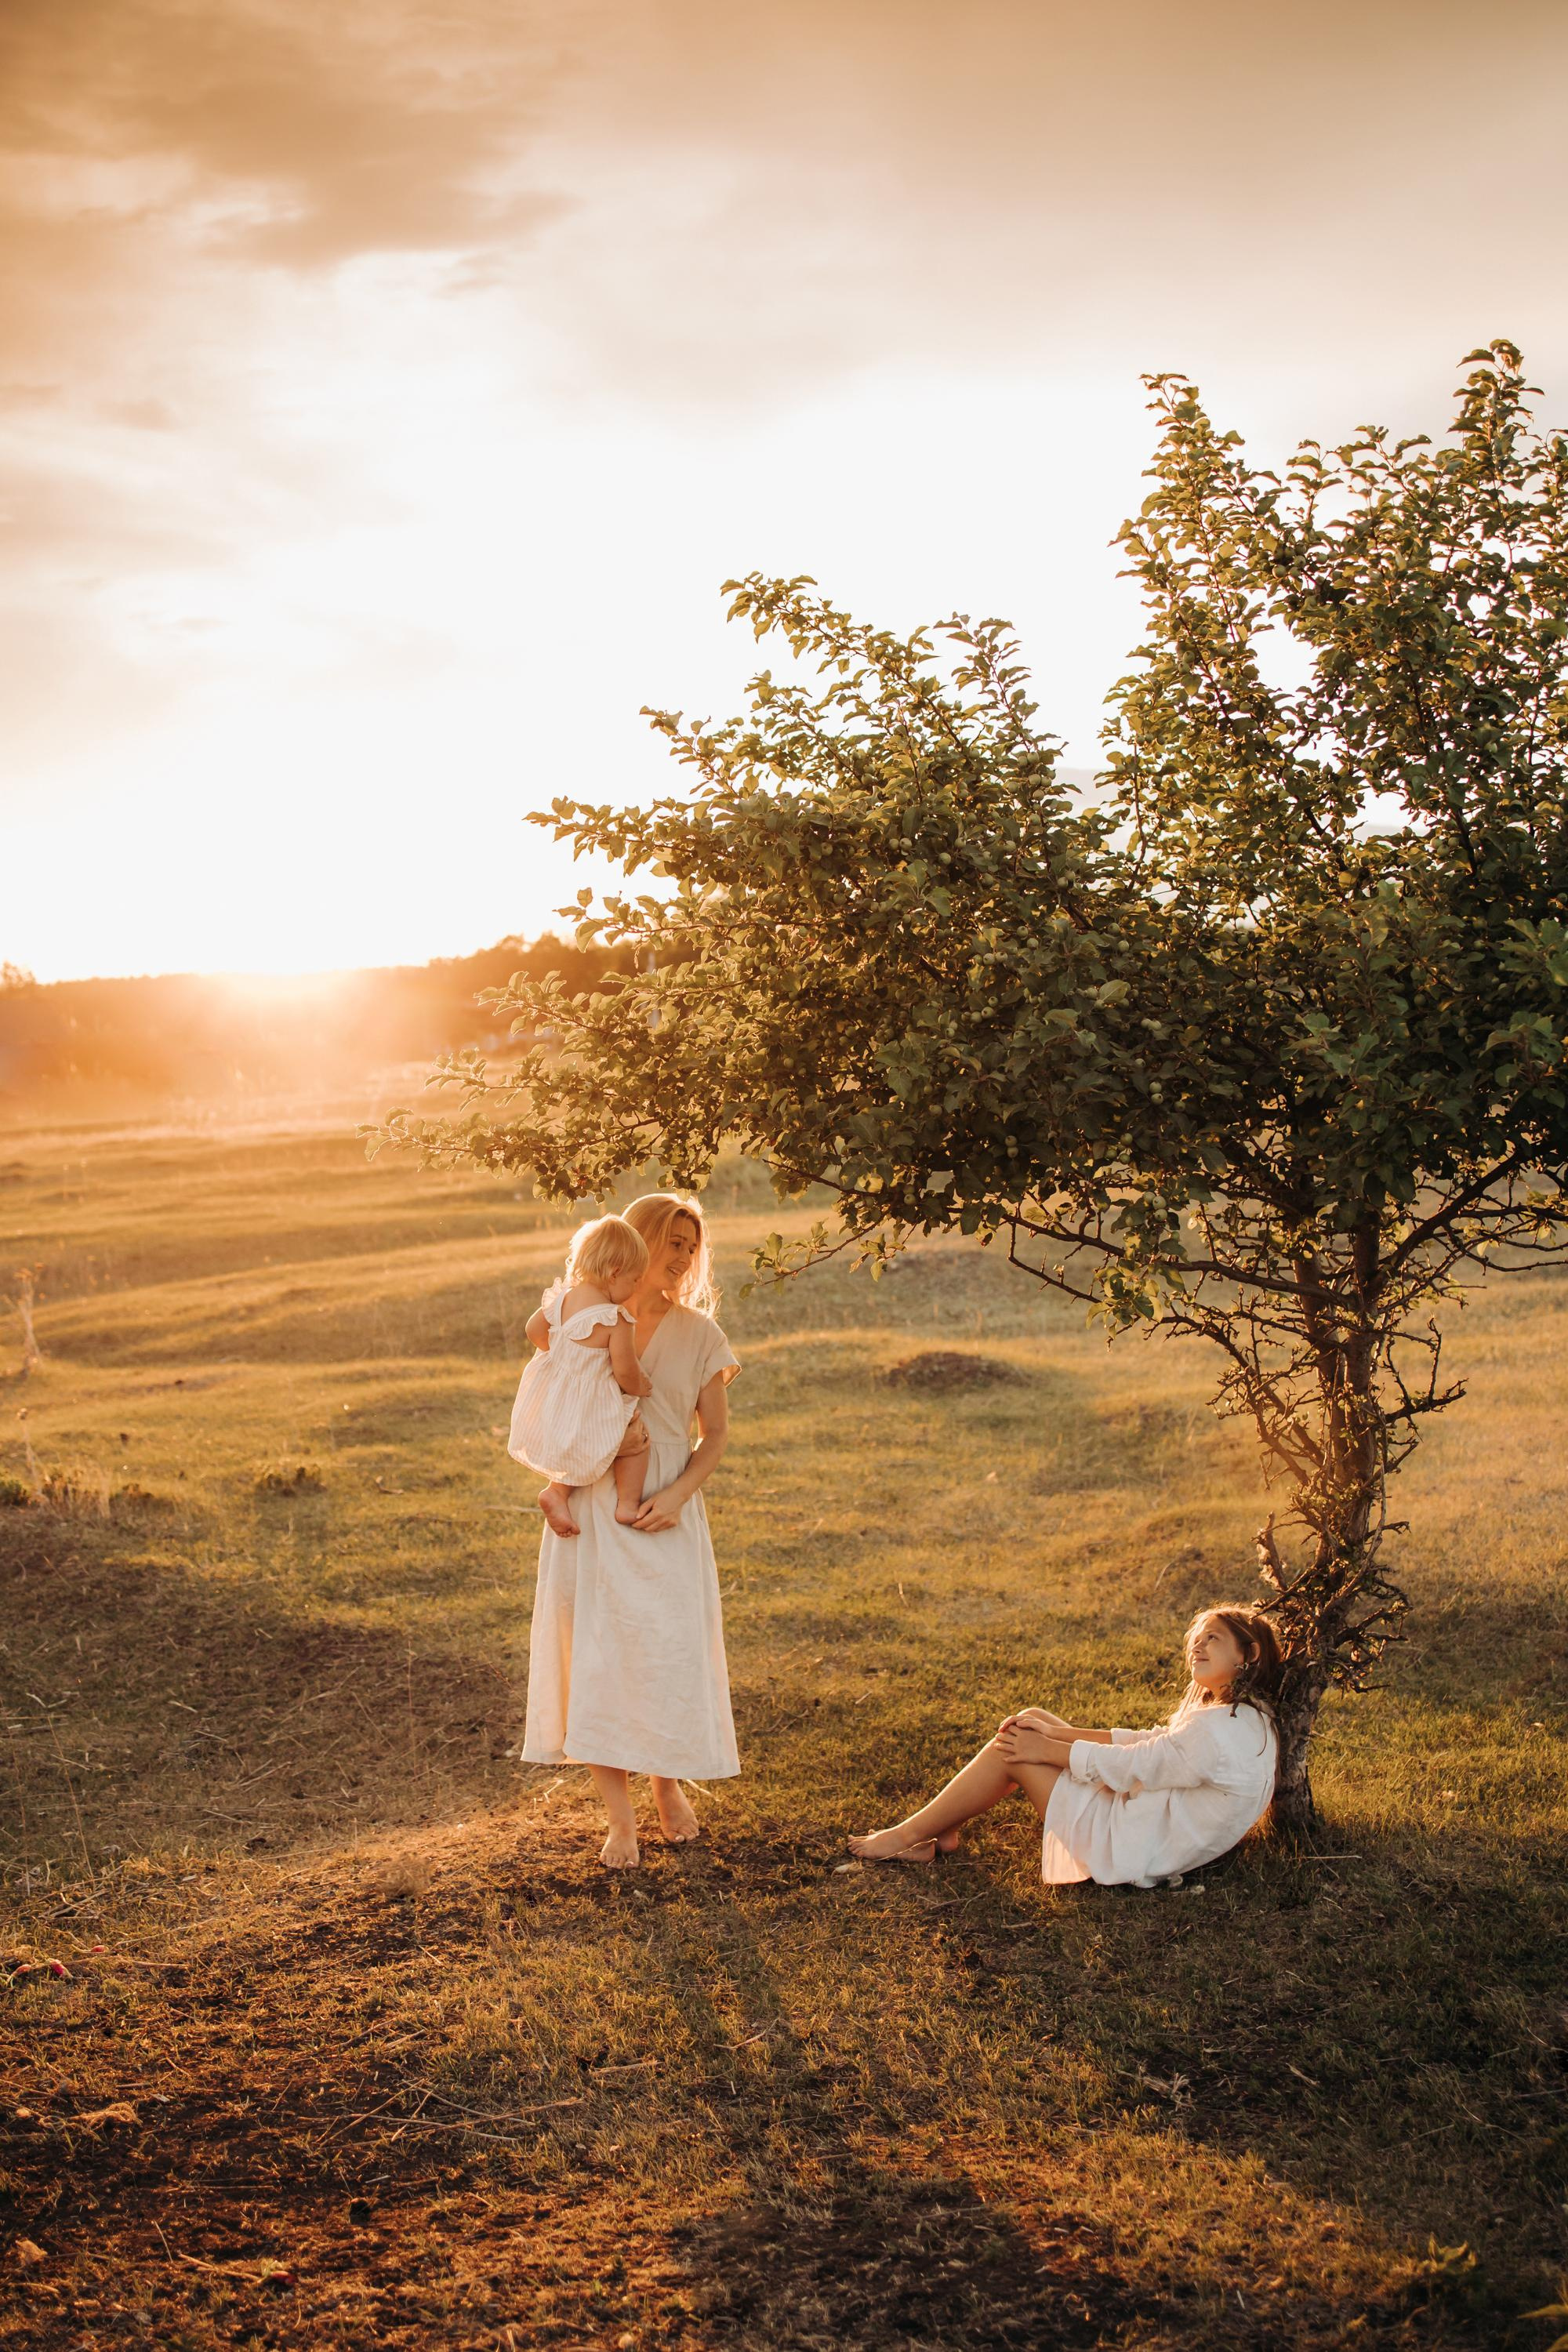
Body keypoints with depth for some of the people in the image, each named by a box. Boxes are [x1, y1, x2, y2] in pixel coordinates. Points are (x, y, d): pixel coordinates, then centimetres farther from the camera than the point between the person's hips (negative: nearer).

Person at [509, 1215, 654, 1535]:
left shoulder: (562, 1298, -3)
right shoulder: (617, 1321, -22)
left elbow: (534, 1330, 11)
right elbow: (625, 1371, -19)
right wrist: (637, 1389, 4)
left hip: (551, 1400, 6)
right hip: (591, 1409, -6)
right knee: (635, 1440, 19)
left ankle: (558, 1492, 13)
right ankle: (628, 1504, 19)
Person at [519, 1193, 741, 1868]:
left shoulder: (696, 1334, 5)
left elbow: (716, 1434, 6)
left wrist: (678, 1494, -10)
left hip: (664, 1512, 0)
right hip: (590, 1508, 0)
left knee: (671, 1651, 1)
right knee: (595, 1654, 0)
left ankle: (669, 1783, 28)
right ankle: (620, 1818, 9)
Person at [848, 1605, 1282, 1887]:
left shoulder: (1222, 1730, -25)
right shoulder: (1247, 1715, 8)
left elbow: (1131, 1765, -21)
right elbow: (1148, 1743, 10)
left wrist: (1046, 1749, -11)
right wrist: (1059, 1732, 3)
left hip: (1132, 1847, -10)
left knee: (1010, 1749, -9)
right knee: (1033, 1721, 9)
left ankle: (909, 1836, 6)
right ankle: (941, 1830, 11)